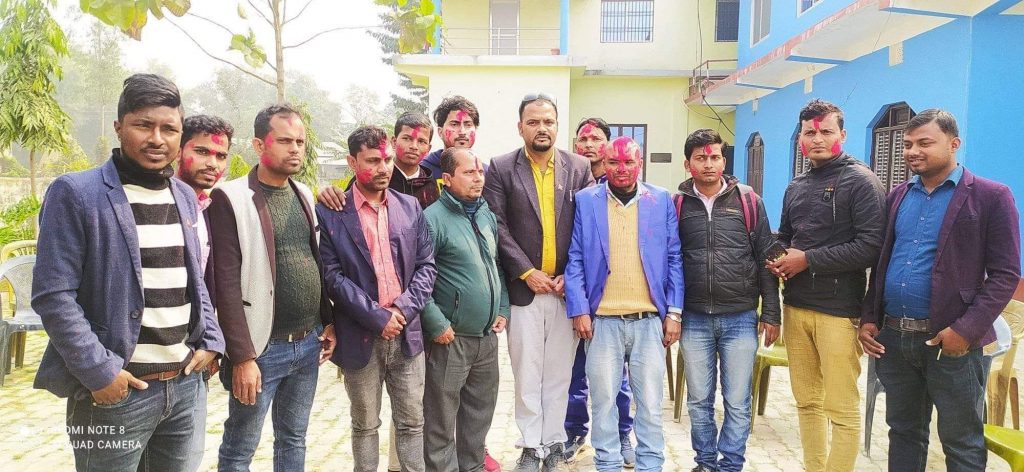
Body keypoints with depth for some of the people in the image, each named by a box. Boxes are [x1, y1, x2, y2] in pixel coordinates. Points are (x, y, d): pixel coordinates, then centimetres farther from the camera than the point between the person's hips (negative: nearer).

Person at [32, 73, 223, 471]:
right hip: (116, 389, -5)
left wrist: (211, 340, 5)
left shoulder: (185, 196, 10)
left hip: (185, 383, 6)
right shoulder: (75, 193, -9)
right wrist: (99, 370, -16)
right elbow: (53, 295, -12)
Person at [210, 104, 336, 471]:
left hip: (309, 343, 6)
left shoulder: (303, 195, 9)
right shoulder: (231, 198, -11)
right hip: (262, 348, -6)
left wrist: (328, 321, 10)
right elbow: (226, 283, -15)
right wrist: (242, 356, -17)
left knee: (294, 441, 18)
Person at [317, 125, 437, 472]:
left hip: (406, 331, 3)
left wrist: (404, 308, -11)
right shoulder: (330, 213, -5)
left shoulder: (410, 207, 6)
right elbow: (332, 275, -11)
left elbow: (426, 265, 4)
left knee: (412, 422, 13)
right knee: (365, 426, 14)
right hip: (360, 336, -2)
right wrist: (377, 317, -15)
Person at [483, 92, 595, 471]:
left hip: (567, 288, 1)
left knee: (559, 373, 10)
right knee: (527, 373, 6)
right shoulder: (501, 169, 1)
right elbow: (498, 227, -5)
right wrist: (527, 273, -10)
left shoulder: (579, 168, 5)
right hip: (524, 289, -1)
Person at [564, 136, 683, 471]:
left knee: (650, 402, 8)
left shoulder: (662, 200, 6)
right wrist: (579, 310, -5)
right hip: (603, 320, 0)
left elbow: (674, 259, 6)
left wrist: (674, 312, 1)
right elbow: (575, 260, 2)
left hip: (650, 319, 1)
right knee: (603, 400, 9)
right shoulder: (585, 201, 3)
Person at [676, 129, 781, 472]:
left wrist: (771, 313, 1)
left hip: (740, 318, -1)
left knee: (737, 403, 7)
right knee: (699, 401, 12)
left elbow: (765, 259, 3)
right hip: (694, 319, 1)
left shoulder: (748, 200, 1)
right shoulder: (677, 204, 2)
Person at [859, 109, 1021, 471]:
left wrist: (967, 330, -17)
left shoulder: (991, 196, -5)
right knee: (903, 431, 16)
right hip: (893, 337, 5)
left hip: (950, 341, -4)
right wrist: (869, 319, 5)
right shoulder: (897, 196, 11)